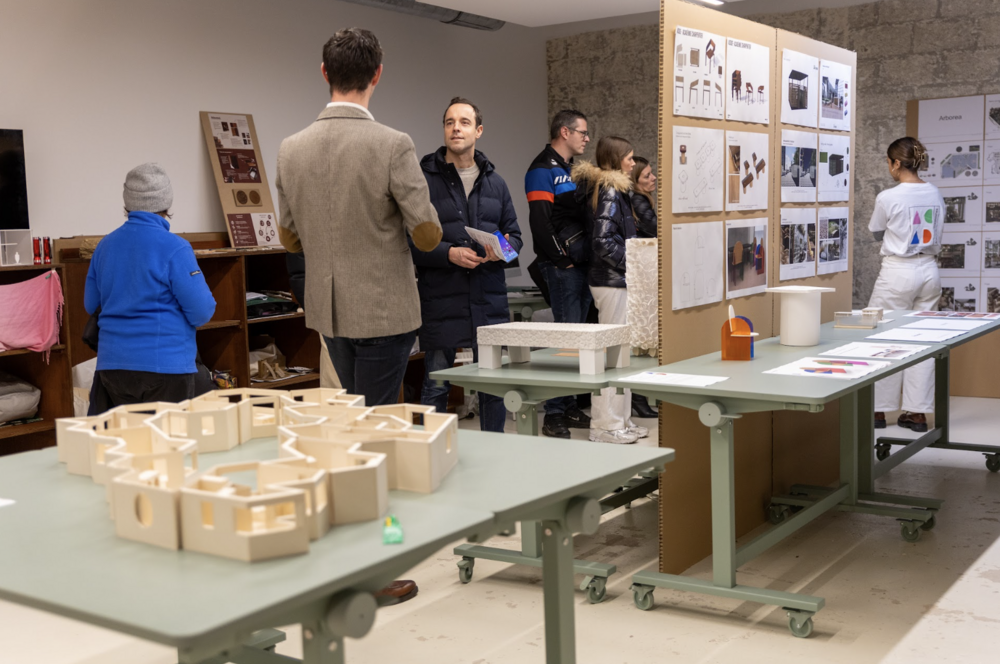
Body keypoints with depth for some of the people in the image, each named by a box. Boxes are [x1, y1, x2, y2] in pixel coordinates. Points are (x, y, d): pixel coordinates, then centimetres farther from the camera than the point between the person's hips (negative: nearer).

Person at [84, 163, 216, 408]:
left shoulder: (104, 246, 6)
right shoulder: (174, 248, -11)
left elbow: (91, 305, 16)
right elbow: (201, 312, -13)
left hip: (111, 365, 5)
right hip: (165, 366, -5)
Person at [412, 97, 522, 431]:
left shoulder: (495, 182, 14)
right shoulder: (424, 179, -2)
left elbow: (514, 234, 15)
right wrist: (449, 254, -19)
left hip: (489, 301, 4)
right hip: (440, 302, -4)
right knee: (436, 388, 4)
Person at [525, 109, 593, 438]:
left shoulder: (569, 170, 21)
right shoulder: (543, 170, -9)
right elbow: (539, 222, -18)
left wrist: (588, 258, 14)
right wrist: (561, 259, -14)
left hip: (580, 265, 9)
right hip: (561, 267, -9)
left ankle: (570, 408, 20)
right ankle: (554, 415, -3)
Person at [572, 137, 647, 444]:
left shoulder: (612, 189, 15)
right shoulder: (609, 191, -14)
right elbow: (603, 241, -21)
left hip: (615, 280, 10)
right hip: (613, 282, -10)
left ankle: (620, 420, 22)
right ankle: (606, 426, 0)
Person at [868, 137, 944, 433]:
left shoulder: (888, 198, -13)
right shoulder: (935, 195, 4)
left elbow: (877, 233, 4)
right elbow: (935, 235, 11)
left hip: (899, 272, -6)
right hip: (929, 271, 6)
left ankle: (878, 410, 10)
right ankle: (917, 412, 12)